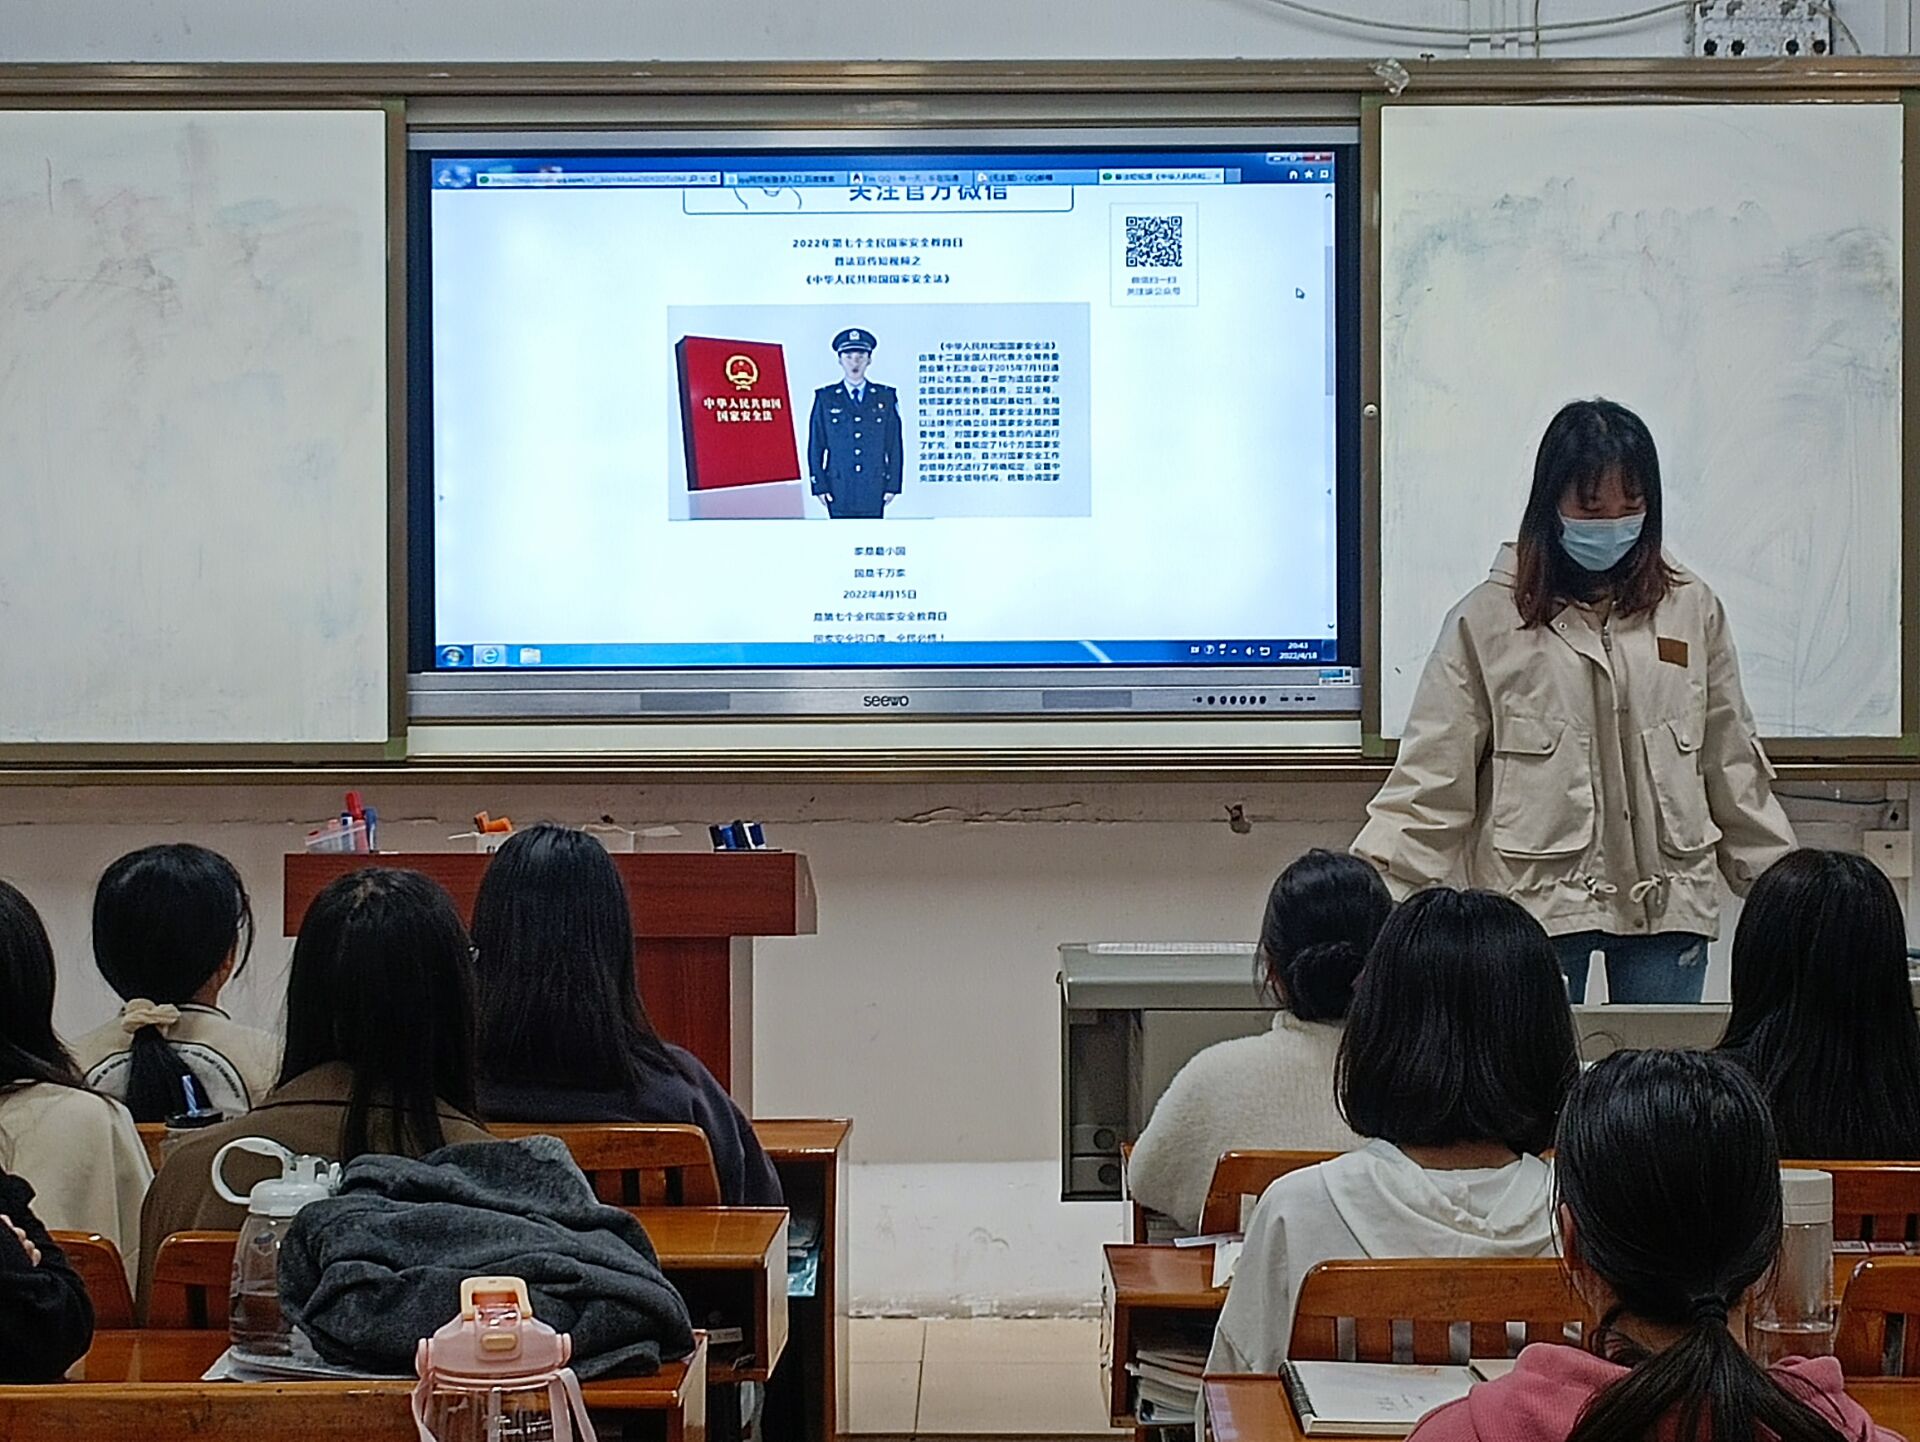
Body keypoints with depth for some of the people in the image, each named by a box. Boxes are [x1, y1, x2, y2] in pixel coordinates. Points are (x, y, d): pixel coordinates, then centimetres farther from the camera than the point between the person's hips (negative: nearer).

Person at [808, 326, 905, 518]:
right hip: (839, 489, -1)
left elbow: (895, 445, 7)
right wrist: (820, 485, -2)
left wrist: (893, 485, 2)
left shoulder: (886, 397, 7)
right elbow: (815, 447, 5)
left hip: (874, 488, 1)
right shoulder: (825, 398, 4)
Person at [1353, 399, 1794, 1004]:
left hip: (1667, 904, 3)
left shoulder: (1691, 610, 8)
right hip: (1536, 901, -2)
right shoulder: (1487, 620, -1)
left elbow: (1732, 768, 16)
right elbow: (1430, 782, -3)